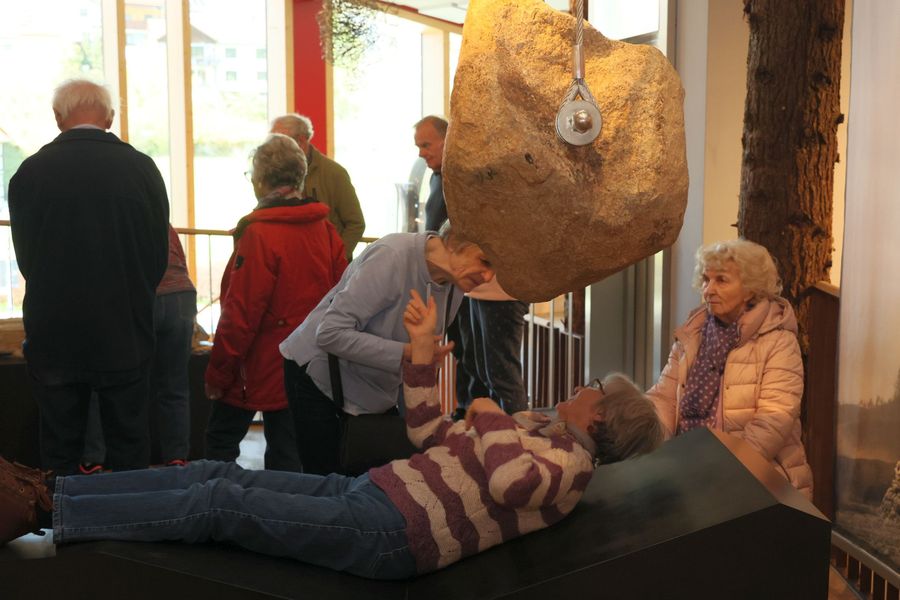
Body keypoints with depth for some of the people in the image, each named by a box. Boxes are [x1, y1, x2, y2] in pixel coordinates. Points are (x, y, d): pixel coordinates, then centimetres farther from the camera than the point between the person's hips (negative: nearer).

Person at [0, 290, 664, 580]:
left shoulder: (572, 461, -2)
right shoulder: (529, 429, 24)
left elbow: (509, 484, -26)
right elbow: (429, 434, 23)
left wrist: (489, 418, -7)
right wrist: (423, 346, 16)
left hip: (390, 531, -8)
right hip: (369, 488, 8)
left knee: (219, 503, -14)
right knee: (218, 473, -1)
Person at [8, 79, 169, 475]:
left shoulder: (30, 172, -8)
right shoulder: (142, 168, -6)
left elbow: (25, 258, -1)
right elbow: (159, 258, -1)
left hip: (54, 338, 0)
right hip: (125, 336, 1)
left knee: (59, 452, 12)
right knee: (129, 446, 13)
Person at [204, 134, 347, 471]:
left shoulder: (260, 234, -18)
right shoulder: (325, 229, 1)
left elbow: (240, 313, -17)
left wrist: (217, 375, -8)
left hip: (264, 366, -6)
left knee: (221, 440, 10)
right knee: (285, 449, 12)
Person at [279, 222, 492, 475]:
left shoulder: (455, 284, -6)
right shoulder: (393, 255, -29)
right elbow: (330, 333, -32)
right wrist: (405, 353, -37)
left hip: (377, 393, 7)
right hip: (319, 378, -6)